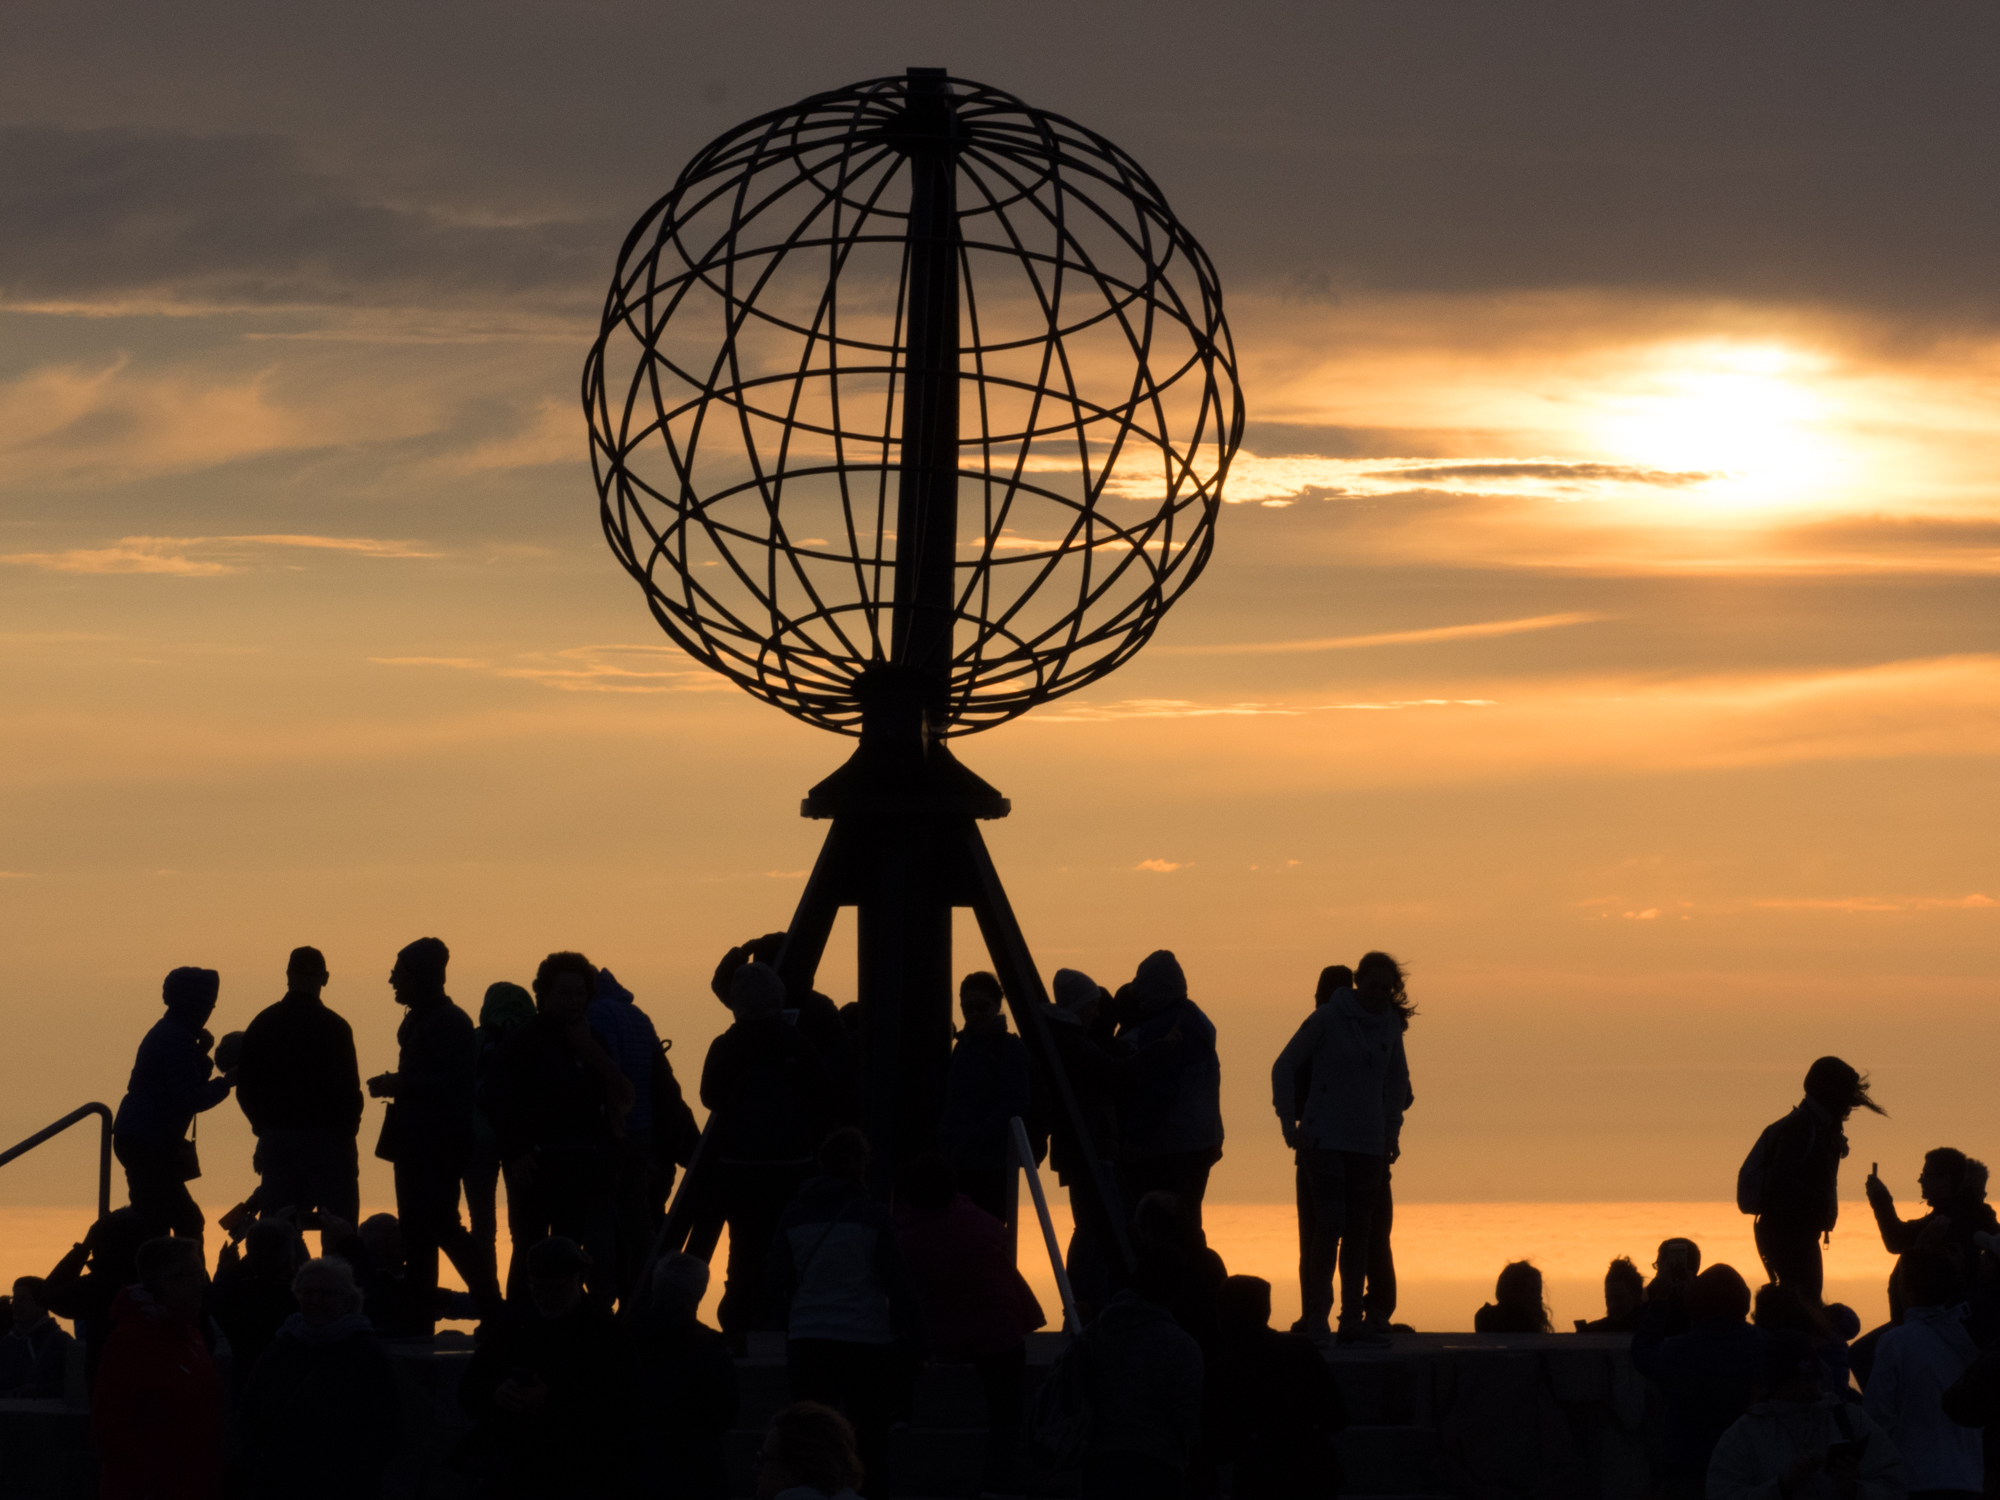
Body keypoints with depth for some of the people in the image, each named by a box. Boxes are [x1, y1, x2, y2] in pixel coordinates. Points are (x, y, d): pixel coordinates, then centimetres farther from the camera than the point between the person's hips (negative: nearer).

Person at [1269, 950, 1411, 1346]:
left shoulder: (1390, 1023, 6)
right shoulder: (1328, 1019, -8)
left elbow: (1397, 1079, 22)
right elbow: (1283, 1067, -3)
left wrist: (1392, 1131, 17)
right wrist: (1289, 1123, -6)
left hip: (1369, 1143, 5)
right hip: (1326, 1139, -5)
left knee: (1359, 1231, 7)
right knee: (1330, 1224, -13)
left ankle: (1352, 1320, 12)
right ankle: (1316, 1317, -8)